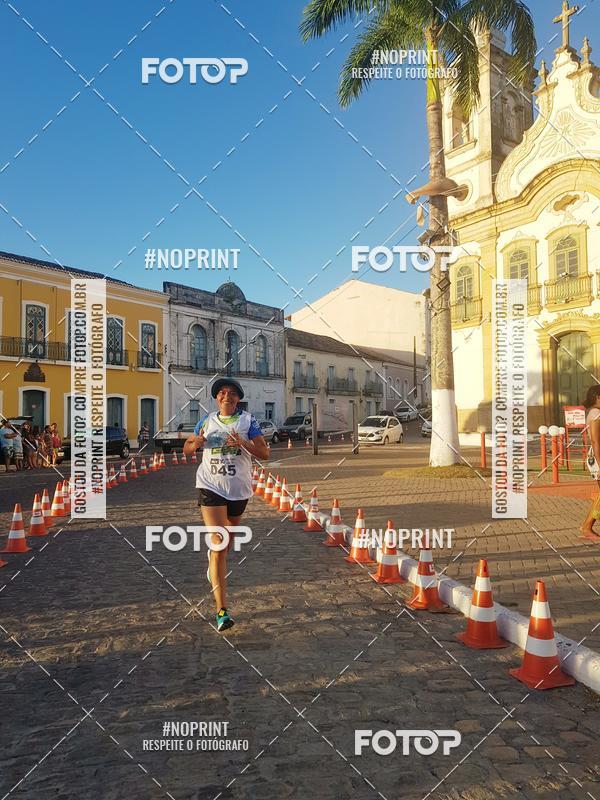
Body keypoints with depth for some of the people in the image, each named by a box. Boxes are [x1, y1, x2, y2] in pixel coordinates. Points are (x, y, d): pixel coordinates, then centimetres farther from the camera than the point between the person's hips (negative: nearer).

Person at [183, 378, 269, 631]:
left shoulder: (248, 421, -1)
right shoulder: (207, 421, 4)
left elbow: (264, 453, -9)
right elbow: (186, 449, 13)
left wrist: (243, 443, -26)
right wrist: (196, 443, -10)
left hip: (239, 489, 1)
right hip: (211, 487, -1)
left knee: (229, 538, 22)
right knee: (219, 544, -11)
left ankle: (214, 555, 60)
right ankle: (222, 611, -10)